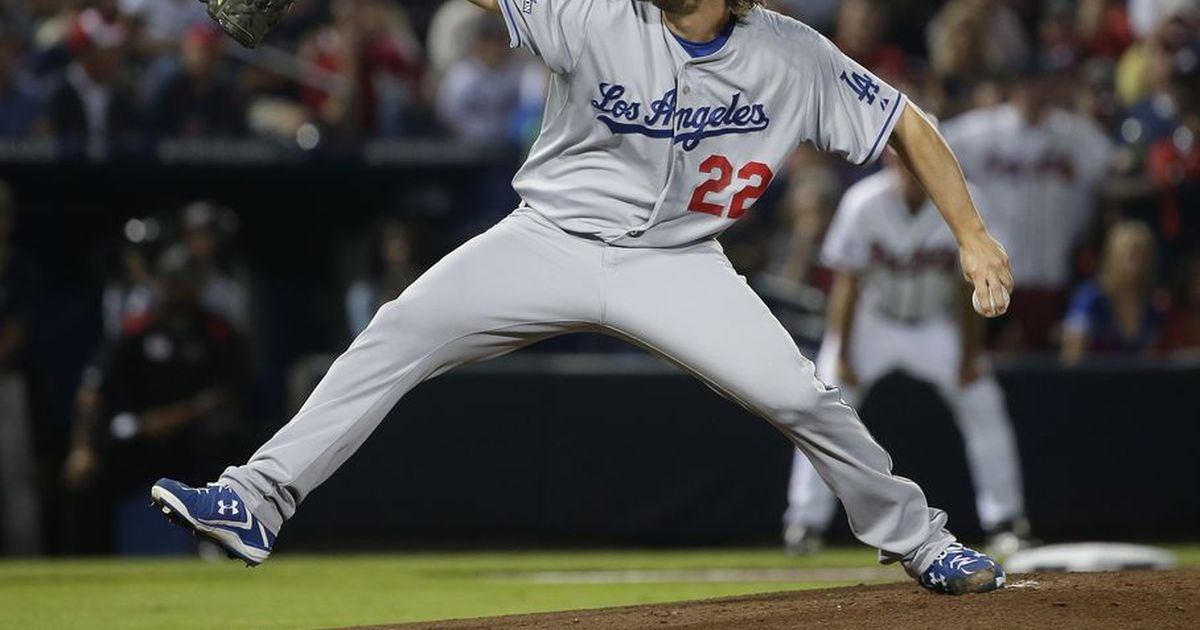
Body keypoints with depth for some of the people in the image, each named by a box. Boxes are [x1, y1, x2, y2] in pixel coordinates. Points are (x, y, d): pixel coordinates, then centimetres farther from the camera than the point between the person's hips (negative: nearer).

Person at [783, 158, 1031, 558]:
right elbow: (848, 284, -17)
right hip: (872, 323, -1)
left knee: (983, 404, -9)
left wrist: (970, 356, -12)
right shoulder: (864, 203, -22)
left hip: (936, 328, 1)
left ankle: (1006, 522, 2)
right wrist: (842, 356, -19)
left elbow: (968, 287, -11)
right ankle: (807, 522, -4)